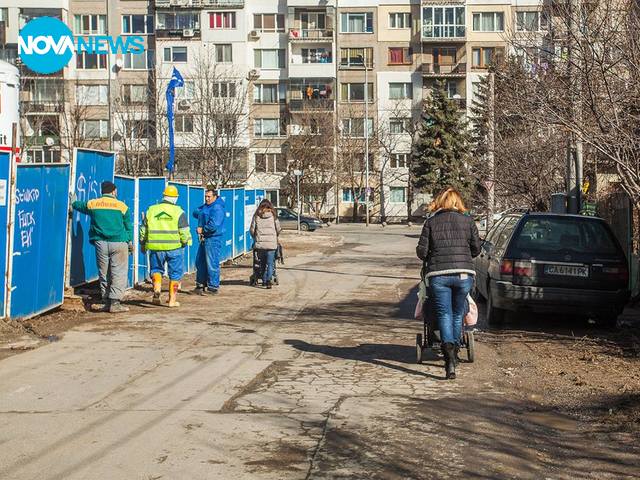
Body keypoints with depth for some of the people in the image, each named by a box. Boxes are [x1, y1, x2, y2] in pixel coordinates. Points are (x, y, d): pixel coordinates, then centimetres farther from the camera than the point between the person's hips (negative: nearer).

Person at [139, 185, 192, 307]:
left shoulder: (151, 210, 4)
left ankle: (157, 288, -5)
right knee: (175, 273, 10)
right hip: (174, 247, -2)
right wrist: (186, 242, 12)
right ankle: (172, 300, 10)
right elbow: (184, 231, -5)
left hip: (156, 247, 2)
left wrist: (143, 244, 23)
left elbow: (143, 230, 10)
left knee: (156, 269, 20)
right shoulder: (179, 212, -4)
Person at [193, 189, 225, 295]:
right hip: (204, 238, 10)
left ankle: (213, 287, -1)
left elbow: (214, 225, -23)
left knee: (212, 264, -7)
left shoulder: (217, 208, -14)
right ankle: (201, 284, 25)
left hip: (213, 239, -10)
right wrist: (201, 212, -3)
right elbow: (196, 213, 17)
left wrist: (202, 229, -10)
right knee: (200, 262, 15)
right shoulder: (206, 206, 17)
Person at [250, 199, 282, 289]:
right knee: (270, 263, 0)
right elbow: (278, 229, 5)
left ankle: (264, 280, 17)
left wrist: (255, 238, 20)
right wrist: (275, 236, 24)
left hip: (260, 243, 1)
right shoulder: (273, 215, 1)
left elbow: (252, 229, 2)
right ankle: (269, 279, -17)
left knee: (262, 263, 14)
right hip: (271, 243, -1)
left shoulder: (256, 216, 2)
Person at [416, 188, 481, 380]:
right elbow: (476, 249, 11)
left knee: (444, 315, 0)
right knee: (458, 315, 17)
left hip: (438, 275, -1)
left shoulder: (431, 222, 4)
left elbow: (421, 251, 1)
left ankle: (449, 353, -20)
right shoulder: (468, 221, 7)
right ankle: (454, 353, 27)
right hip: (464, 274, 1)